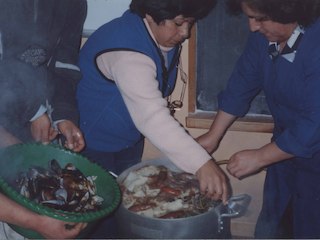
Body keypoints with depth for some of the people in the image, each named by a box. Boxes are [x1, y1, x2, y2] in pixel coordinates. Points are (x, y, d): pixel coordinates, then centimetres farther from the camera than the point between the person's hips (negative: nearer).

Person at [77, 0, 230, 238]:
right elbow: (152, 116, -45)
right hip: (95, 143, -8)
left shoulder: (167, 37, -6)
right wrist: (201, 164, -50)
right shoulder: (127, 51, -35)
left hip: (130, 138, 8)